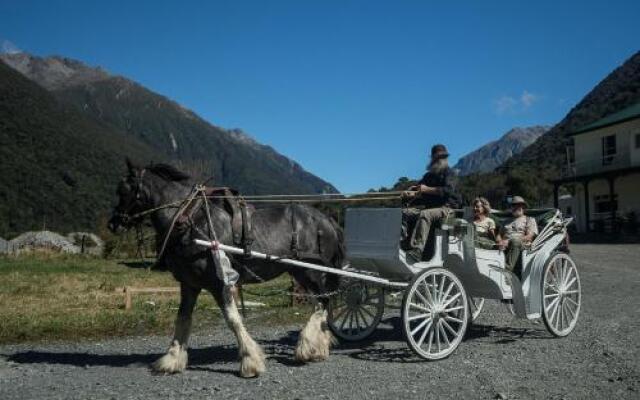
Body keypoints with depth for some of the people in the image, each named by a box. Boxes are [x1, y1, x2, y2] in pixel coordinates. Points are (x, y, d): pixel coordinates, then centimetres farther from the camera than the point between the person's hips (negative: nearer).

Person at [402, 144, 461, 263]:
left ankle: (416, 251, -48)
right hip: (427, 206, 7)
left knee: (424, 215, -36)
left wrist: (427, 189, -20)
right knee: (405, 212, -14)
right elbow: (418, 189, 21)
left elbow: (448, 190, -12)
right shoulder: (429, 175, 26)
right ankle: (402, 245, -28)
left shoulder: (449, 173, 6)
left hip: (444, 207, -7)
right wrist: (411, 193, -4)